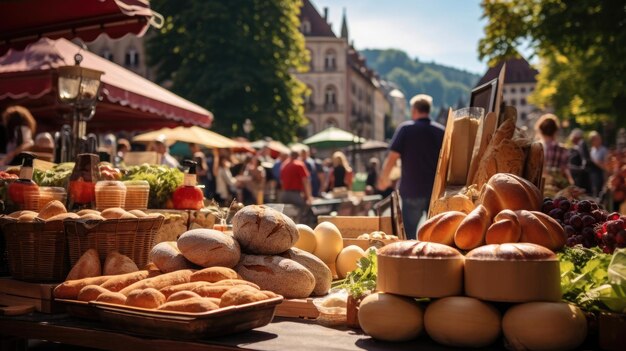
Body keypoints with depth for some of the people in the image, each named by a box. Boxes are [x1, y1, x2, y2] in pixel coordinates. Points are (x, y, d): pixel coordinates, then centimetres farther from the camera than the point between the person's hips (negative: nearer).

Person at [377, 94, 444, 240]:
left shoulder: (405, 129, -6)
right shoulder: (441, 131, 3)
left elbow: (392, 158, -9)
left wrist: (384, 179, 6)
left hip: (412, 190, -2)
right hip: (436, 190, 2)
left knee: (410, 233, 9)